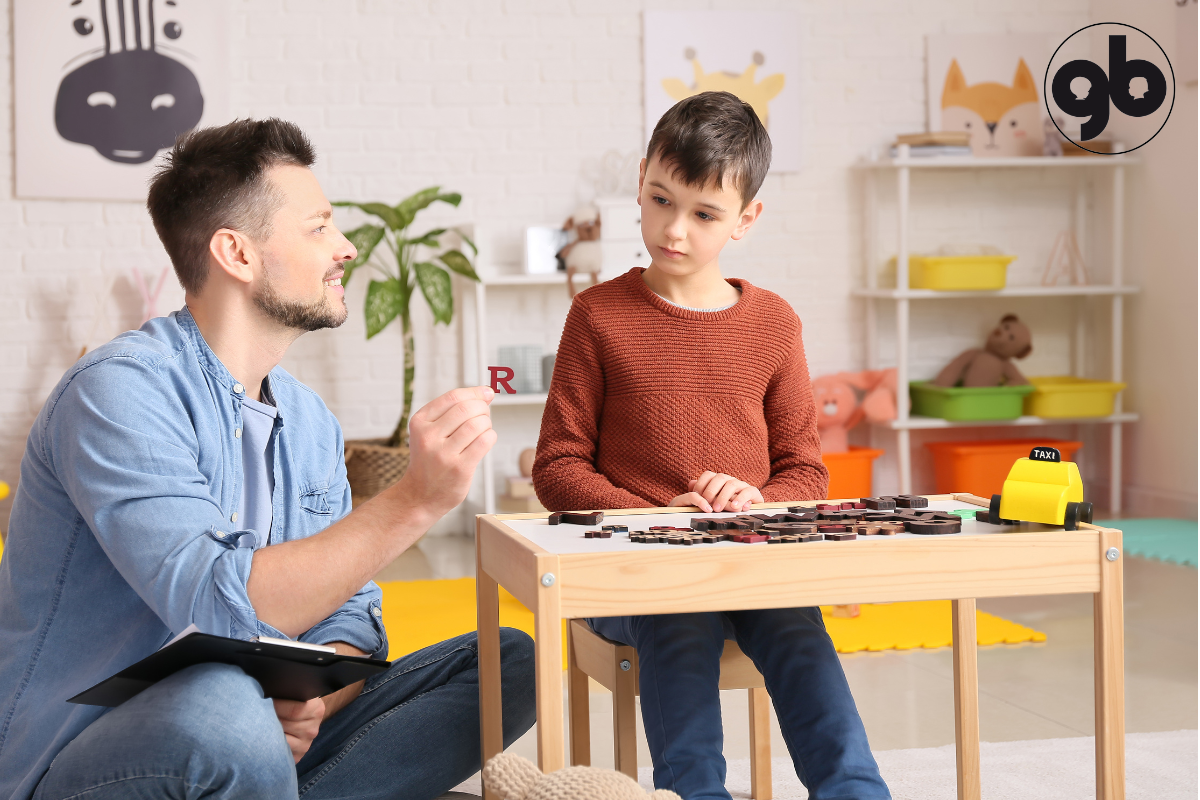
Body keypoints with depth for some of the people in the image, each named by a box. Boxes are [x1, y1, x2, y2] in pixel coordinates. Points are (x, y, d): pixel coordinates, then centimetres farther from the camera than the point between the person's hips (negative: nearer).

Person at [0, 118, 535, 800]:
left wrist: (315, 698, -15)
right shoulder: (121, 391, -17)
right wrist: (417, 500, -33)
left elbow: (348, 610, 9)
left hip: (251, 739, 8)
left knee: (509, 664, -4)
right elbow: (220, 608, -29)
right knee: (223, 707, -41)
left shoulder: (308, 420, 10)